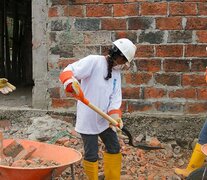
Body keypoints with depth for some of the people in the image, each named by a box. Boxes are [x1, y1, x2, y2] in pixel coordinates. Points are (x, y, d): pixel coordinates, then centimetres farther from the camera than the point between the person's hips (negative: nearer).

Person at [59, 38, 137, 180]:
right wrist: (71, 83, -44)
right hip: (88, 119, -8)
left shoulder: (116, 73, 7)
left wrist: (115, 115, -17)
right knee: (92, 155, 1)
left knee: (114, 148, 18)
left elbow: (115, 97, 1)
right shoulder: (94, 61, -16)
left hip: (105, 119, 8)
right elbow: (67, 72, -22)